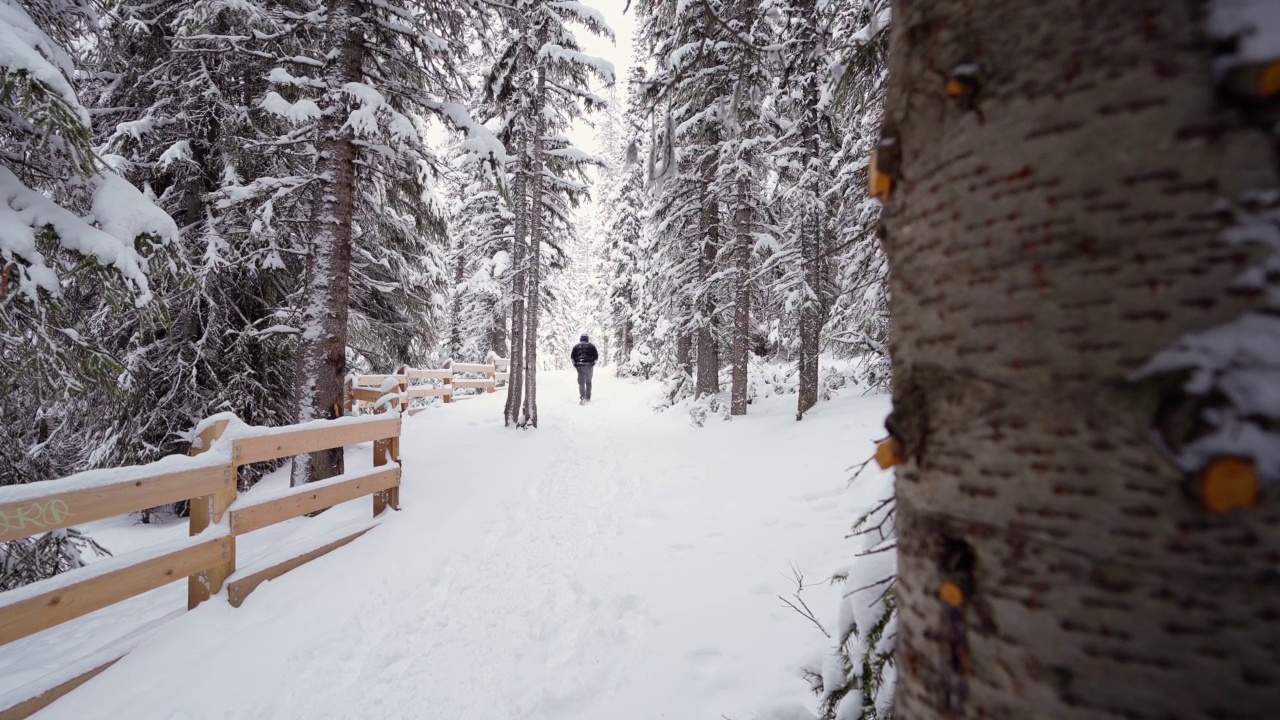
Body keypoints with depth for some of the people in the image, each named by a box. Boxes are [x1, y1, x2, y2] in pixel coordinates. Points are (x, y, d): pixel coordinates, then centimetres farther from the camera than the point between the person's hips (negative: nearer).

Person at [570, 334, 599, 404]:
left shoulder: (576, 346, 11)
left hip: (580, 366, -1)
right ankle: (588, 398, 19)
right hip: (590, 366, 1)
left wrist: (576, 363, 15)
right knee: (588, 382, 15)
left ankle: (582, 398, -19)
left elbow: (572, 357, 4)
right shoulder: (591, 346, 10)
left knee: (581, 383, -4)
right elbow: (596, 356, 4)